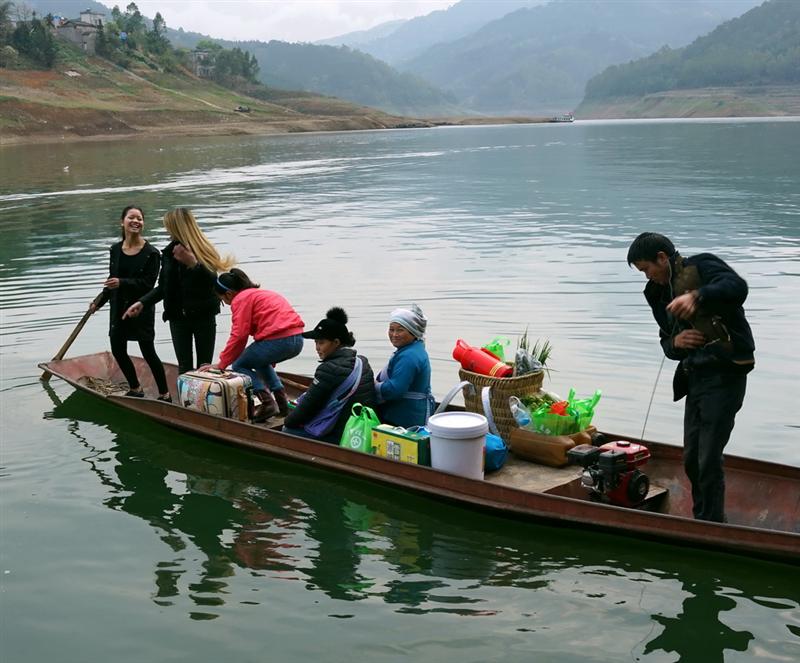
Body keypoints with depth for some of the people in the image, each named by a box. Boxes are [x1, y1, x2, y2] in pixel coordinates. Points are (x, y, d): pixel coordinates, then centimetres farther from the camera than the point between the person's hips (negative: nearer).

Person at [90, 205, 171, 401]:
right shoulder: (115, 249, 4)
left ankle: (165, 394, 9)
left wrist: (122, 283, -26)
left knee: (148, 352, -3)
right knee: (118, 350, 12)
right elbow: (112, 280, 15)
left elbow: (148, 283, -16)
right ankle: (135, 388, 31)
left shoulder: (151, 253, -11)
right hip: (119, 307, 6)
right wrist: (99, 303, 20)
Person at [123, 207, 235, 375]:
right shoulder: (169, 252, 4)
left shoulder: (203, 251, -9)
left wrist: (194, 264, -32)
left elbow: (212, 282, -19)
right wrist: (142, 303, 2)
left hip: (203, 317, -4)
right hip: (178, 317, 4)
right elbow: (163, 287, 12)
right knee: (184, 368, 2)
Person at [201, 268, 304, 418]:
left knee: (239, 365, 13)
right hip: (297, 339, 9)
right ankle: (282, 400, 19)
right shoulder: (262, 293, 28)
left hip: (277, 340, -9)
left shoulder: (240, 299, 1)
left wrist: (221, 364, 0)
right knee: (260, 362, 33)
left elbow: (239, 336, -7)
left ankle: (267, 402, -5)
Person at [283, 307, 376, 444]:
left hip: (341, 436, -9)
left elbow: (309, 404, -12)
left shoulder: (329, 368, -16)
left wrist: (288, 421, 9)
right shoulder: (363, 361, 9)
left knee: (288, 431, 4)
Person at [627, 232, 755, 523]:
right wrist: (675, 342, -3)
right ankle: (701, 520, 28)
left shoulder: (702, 266, -7)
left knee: (708, 460, -8)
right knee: (691, 459, 14)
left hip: (724, 375, -9)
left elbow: (737, 287, -27)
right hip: (695, 377, 9)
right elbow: (667, 342, 21)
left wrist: (697, 296, -43)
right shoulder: (662, 293, 19)